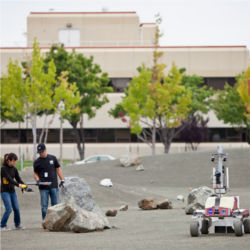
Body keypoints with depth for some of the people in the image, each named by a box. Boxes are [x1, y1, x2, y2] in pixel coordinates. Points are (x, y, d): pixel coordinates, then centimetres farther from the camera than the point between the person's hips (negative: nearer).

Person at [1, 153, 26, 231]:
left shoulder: (14, 169, 5)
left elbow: (18, 179, 3)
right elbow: (9, 179, -25)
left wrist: (25, 186, -14)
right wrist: (18, 184, -34)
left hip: (12, 191, 6)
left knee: (16, 208, 5)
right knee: (9, 209, -13)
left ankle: (18, 225, 22)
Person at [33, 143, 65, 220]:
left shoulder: (53, 158, 7)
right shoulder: (37, 162, 5)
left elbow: (58, 169, 12)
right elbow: (35, 173, 11)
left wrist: (62, 180, 6)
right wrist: (37, 180, -9)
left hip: (54, 186, 1)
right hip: (43, 188, -1)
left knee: (55, 205, 3)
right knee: (44, 206, -1)